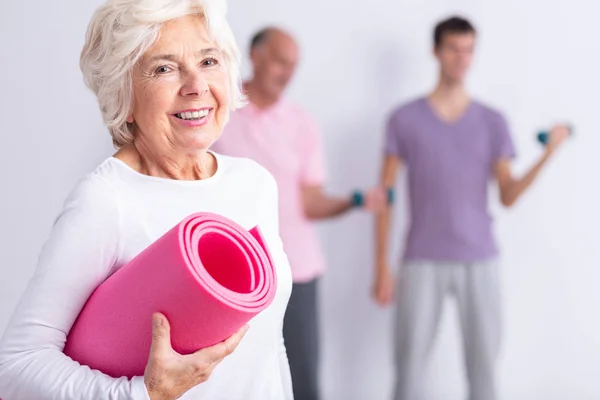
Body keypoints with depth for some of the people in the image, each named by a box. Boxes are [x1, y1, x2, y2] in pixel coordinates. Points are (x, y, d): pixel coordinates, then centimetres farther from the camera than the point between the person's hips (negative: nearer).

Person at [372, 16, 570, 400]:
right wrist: (382, 266, -3)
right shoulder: (405, 119, 1)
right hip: (423, 262, -1)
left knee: (483, 362, 5)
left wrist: (547, 155, -12)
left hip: (480, 261, 2)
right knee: (409, 364, 0)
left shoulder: (493, 122, 6)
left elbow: (508, 196, 3)